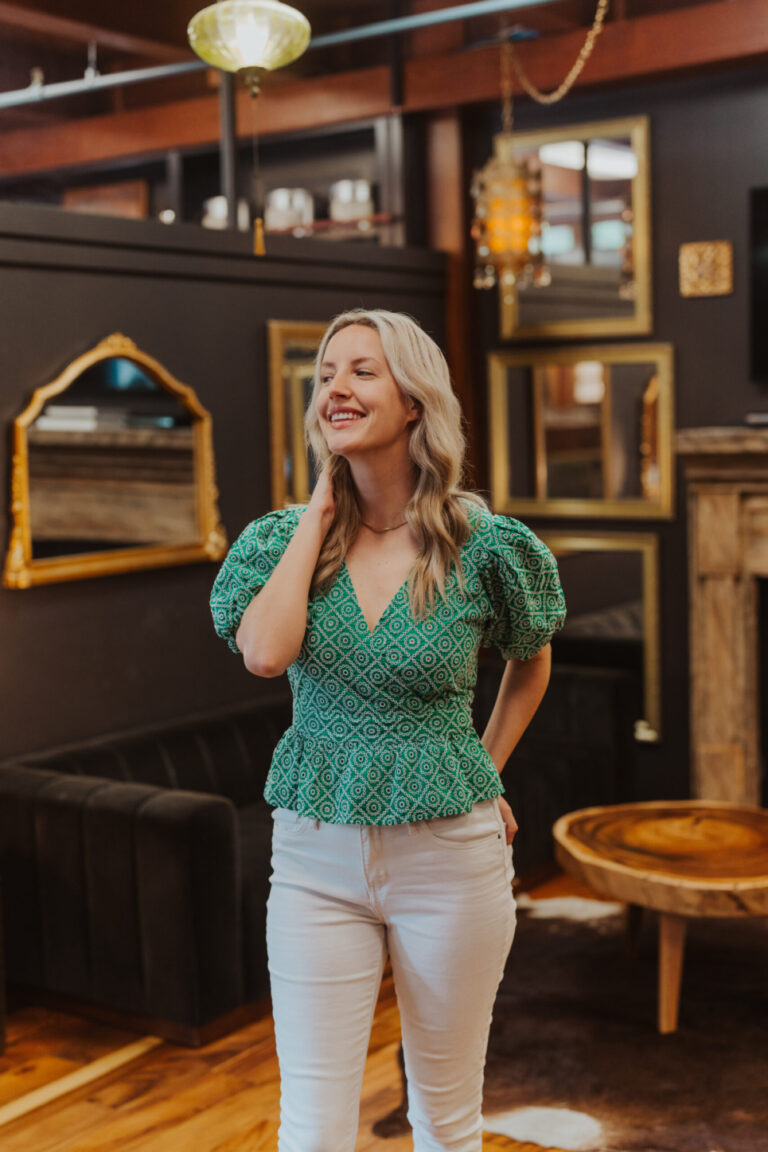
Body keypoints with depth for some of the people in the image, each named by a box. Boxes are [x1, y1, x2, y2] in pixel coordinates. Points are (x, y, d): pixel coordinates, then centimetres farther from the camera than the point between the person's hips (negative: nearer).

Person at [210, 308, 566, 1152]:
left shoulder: (486, 546, -6)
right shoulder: (287, 537, 0)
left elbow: (530, 663, 13)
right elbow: (265, 653, -20)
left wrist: (484, 773, 8)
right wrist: (316, 517, -12)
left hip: (449, 855, -1)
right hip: (317, 857, 1)